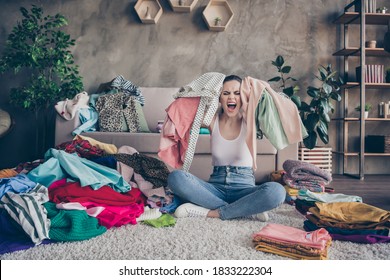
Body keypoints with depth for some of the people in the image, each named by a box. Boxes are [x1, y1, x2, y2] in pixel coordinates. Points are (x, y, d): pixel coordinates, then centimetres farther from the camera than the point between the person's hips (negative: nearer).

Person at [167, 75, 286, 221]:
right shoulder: (213, 120, 2)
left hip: (244, 188, -1)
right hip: (216, 186, 2)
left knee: (277, 191, -32)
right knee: (175, 177, -25)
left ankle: (211, 212, -20)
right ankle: (246, 210, -20)